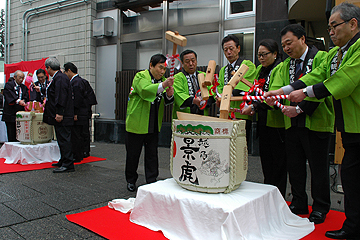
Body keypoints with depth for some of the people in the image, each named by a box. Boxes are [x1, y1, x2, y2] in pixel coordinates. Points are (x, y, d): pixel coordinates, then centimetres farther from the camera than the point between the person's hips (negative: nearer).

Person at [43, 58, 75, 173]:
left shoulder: (60, 78, -15)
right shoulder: (58, 77, 18)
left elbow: (61, 97, -22)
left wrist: (59, 113, -24)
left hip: (62, 117, -11)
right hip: (60, 115, 11)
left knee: (64, 139, -8)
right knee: (62, 139, 16)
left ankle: (68, 165, -5)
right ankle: (63, 161, 25)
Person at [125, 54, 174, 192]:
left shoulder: (163, 80, 9)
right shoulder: (140, 76, -8)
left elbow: (166, 102, 2)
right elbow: (145, 91, -28)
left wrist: (169, 95, -20)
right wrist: (162, 85, -41)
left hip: (154, 125, 4)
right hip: (137, 124, -4)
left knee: (152, 155, 9)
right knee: (133, 154, 8)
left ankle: (151, 182, 20)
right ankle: (131, 180, 26)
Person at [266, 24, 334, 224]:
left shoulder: (321, 58, -6)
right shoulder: (286, 65, 14)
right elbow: (277, 88, 3)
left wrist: (299, 108, -23)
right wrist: (270, 98, -18)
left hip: (316, 122, -6)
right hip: (292, 123, 6)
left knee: (318, 167, 4)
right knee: (295, 165, 12)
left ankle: (321, 208, 21)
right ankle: (299, 204, 27)